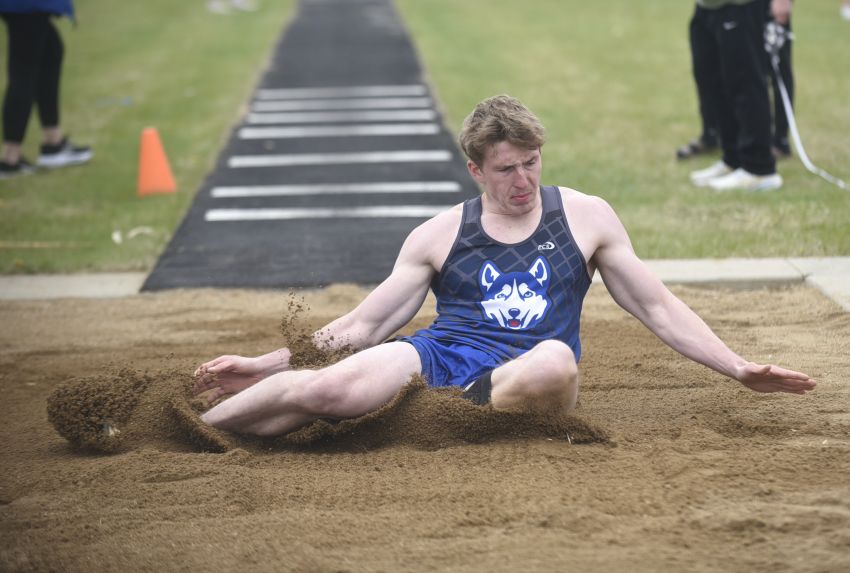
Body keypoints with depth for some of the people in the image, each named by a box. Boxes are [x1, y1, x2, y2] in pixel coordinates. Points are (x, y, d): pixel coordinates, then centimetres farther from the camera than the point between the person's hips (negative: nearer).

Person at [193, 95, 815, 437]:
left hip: (524, 370, 0)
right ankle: (201, 420, -12)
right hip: (440, 354, 0)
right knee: (338, 386, -32)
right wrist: (266, 363, 6)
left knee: (554, 363, -41)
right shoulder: (440, 235, 13)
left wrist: (739, 368, 10)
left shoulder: (586, 217, 13)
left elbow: (658, 307, 18)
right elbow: (363, 325, 16)